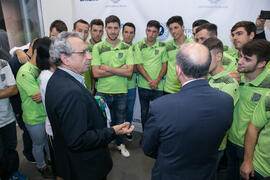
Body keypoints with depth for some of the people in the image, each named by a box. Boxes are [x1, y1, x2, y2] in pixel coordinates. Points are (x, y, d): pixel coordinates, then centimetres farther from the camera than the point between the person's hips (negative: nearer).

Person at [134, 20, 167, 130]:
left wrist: (157, 81, -11)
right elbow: (139, 65, -5)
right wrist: (150, 81, -13)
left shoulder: (162, 46, 3)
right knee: (144, 112, 12)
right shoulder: (139, 45, 0)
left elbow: (165, 65, 2)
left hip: (158, 86, 0)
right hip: (143, 85, 0)